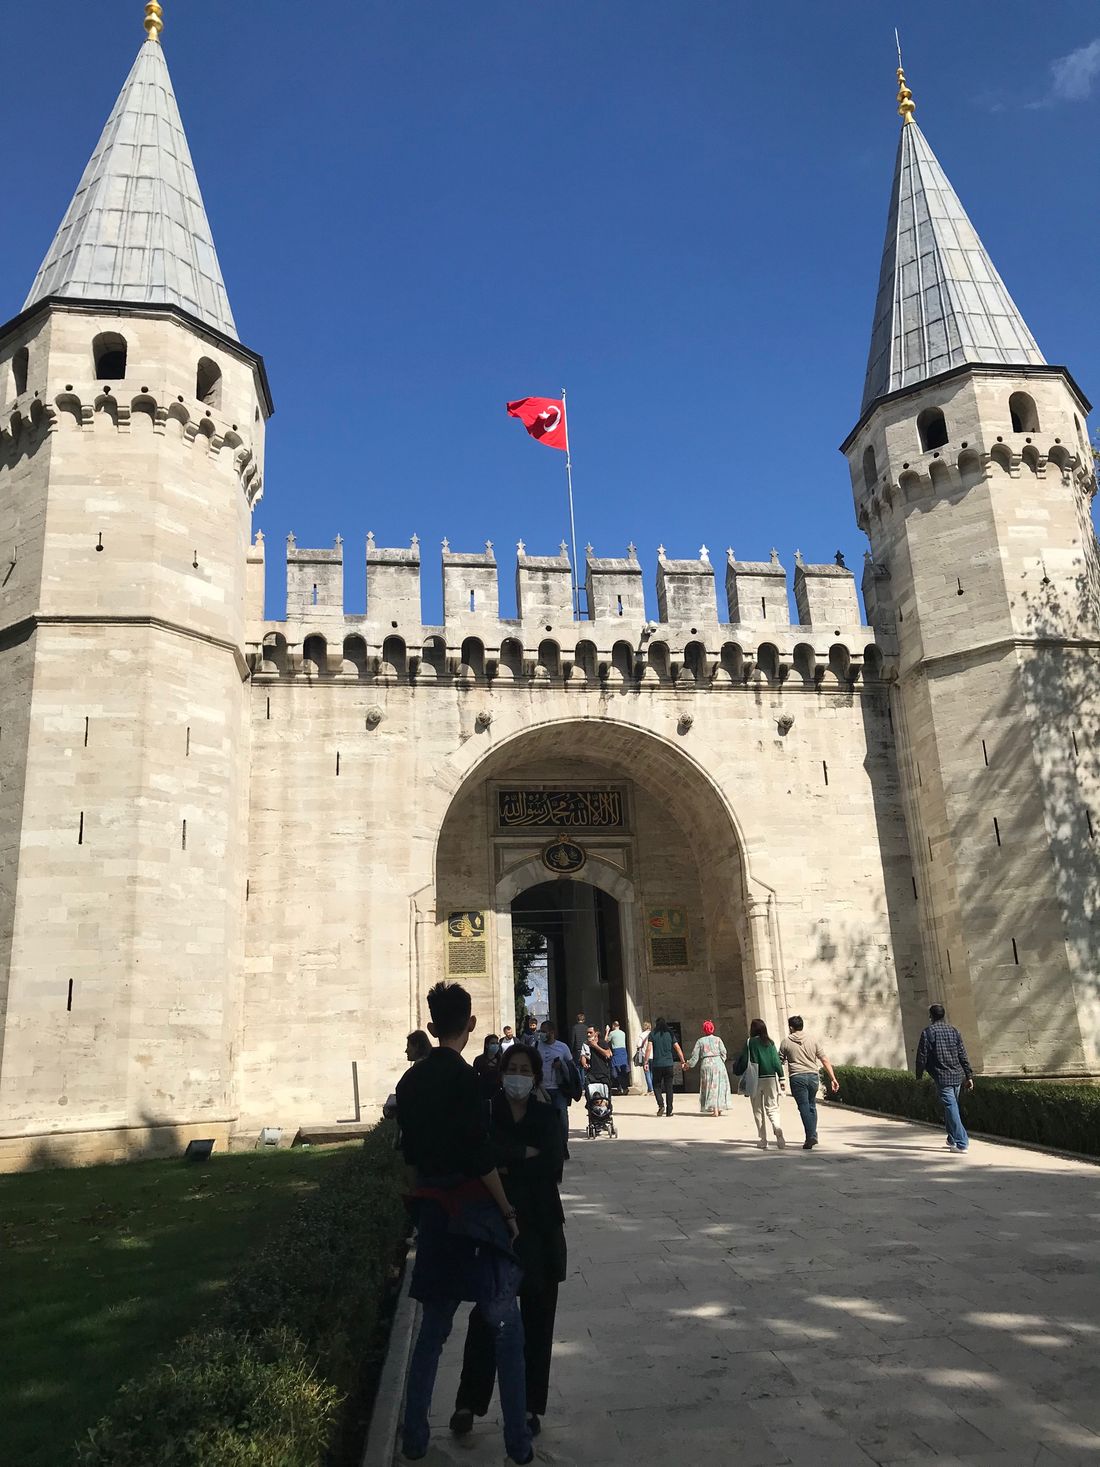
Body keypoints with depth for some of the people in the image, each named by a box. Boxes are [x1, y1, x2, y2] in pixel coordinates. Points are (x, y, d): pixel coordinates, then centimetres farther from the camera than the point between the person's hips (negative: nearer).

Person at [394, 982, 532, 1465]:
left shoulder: (411, 1080, 4)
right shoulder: (463, 1077, -18)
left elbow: (410, 1152, 11)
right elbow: (480, 1158, -18)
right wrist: (508, 1212, -7)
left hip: (433, 1211, 6)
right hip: (474, 1212, -6)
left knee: (433, 1325, 18)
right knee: (504, 1328, 7)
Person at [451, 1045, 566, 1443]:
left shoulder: (546, 1117, 2)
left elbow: (553, 1167, -9)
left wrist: (506, 1166, -12)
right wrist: (526, 1154, -17)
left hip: (541, 1228, 2)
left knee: (537, 1321, 8)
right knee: (486, 1317, -1)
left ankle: (530, 1407, 22)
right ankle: (467, 1405, 16)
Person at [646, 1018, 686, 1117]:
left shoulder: (652, 1034, 1)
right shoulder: (670, 1034, 7)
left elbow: (649, 1048, -8)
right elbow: (678, 1048, 4)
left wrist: (646, 1062, -7)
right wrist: (682, 1061, 8)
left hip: (656, 1064, -2)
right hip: (668, 1064, 2)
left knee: (656, 1085, 11)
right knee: (669, 1087, 7)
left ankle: (661, 1105, -11)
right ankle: (669, 1110, 5)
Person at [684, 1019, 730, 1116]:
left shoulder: (700, 1041, 1)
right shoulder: (717, 1039, 3)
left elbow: (695, 1056, 2)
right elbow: (723, 1053, 2)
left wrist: (688, 1065, 14)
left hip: (706, 1065, -1)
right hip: (718, 1064, 1)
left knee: (710, 1087, 4)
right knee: (719, 1086, 11)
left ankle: (715, 1109, -2)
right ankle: (719, 1109, 13)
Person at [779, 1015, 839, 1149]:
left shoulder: (786, 1042, 2)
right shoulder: (813, 1041, 7)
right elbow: (825, 1060, 3)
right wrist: (833, 1078, 4)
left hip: (797, 1078, -3)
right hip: (813, 1076, 3)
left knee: (804, 1107, -3)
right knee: (812, 1106, 18)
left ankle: (810, 1137, -12)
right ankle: (813, 1135, 18)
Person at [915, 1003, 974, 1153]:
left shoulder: (928, 1032, -6)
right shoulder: (953, 1030, 8)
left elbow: (922, 1056, -6)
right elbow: (963, 1055, 7)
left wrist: (919, 1076, 6)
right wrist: (969, 1076, 10)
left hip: (942, 1077, -6)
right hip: (957, 1076, 6)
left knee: (950, 1108, -5)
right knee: (952, 1106, 18)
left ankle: (961, 1142, -9)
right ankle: (952, 1139, 26)